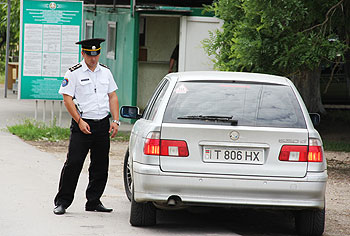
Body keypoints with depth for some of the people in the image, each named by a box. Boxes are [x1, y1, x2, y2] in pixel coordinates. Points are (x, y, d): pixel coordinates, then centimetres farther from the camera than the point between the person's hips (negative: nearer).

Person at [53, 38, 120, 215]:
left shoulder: (106, 72, 12)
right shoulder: (74, 73, -3)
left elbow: (112, 97, 15)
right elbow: (67, 99, -6)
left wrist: (115, 121, 5)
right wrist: (79, 121, -13)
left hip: (103, 125, 5)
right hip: (82, 124, -5)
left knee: (100, 166, 6)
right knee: (73, 163, -8)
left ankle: (94, 202, 17)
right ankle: (62, 202, -1)